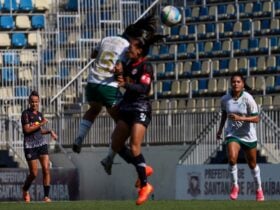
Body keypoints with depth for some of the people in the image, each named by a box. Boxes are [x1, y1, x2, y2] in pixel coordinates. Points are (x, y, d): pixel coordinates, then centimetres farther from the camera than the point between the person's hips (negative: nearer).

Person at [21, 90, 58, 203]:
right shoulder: (26, 113, -6)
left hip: (42, 143, 5)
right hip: (30, 146, -5)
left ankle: (46, 196, -7)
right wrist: (41, 124, -13)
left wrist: (50, 131, 7)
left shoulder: (40, 114, 13)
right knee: (34, 173, -2)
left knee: (46, 169, -9)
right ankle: (25, 190, 29)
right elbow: (27, 129, -16)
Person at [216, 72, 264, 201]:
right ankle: (235, 186, -4)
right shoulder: (225, 99, -6)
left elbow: (256, 119, -18)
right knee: (232, 158, -24)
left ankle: (259, 189, 35)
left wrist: (240, 118, -29)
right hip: (232, 134, 1)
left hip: (248, 135, -1)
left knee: (252, 164, 12)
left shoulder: (248, 98, -16)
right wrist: (220, 129, 15)